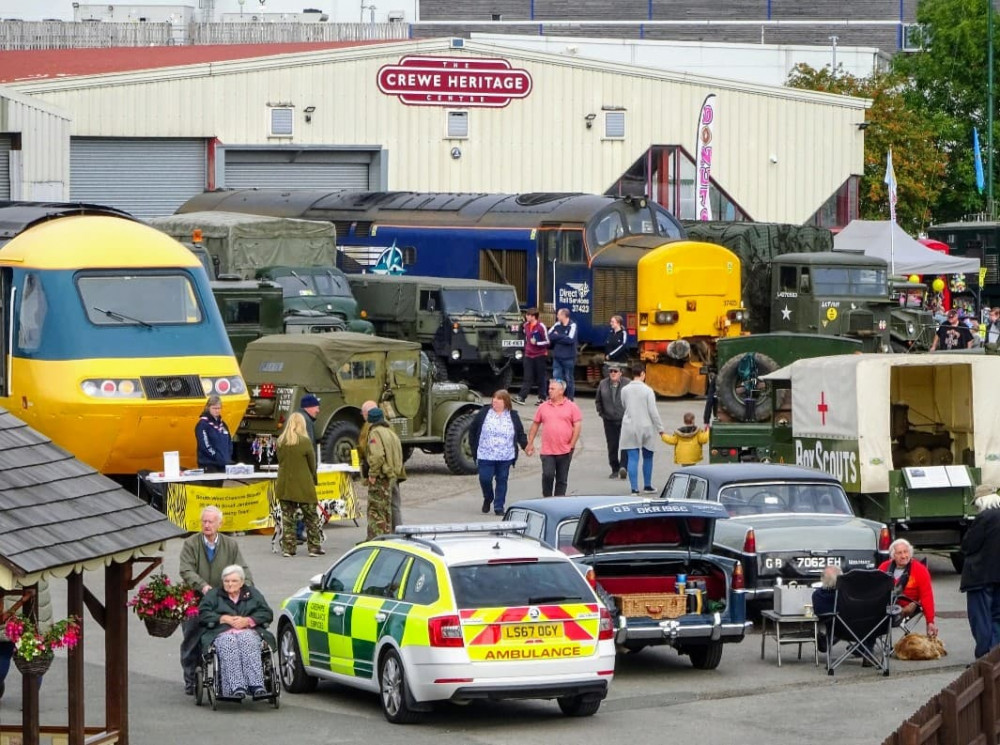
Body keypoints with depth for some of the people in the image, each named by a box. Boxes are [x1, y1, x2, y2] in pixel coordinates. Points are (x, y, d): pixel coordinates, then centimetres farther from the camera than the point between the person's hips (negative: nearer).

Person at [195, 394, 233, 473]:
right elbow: (205, 446, -14)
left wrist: (228, 457, 3)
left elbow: (229, 442, 19)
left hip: (223, 464, 7)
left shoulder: (222, 424, 16)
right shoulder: (203, 424, -6)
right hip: (209, 465, -7)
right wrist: (218, 457, -17)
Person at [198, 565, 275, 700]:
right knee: (229, 644, -38)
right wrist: (224, 619, -6)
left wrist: (247, 620, -5)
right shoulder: (213, 595, 23)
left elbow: (267, 614, 12)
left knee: (248, 642, -37)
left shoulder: (253, 594, 25)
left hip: (249, 632, 0)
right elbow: (203, 614, 7)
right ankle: (236, 688, -53)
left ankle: (257, 686, -50)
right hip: (222, 632, 0)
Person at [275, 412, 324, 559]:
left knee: (287, 517, 9)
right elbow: (312, 463, -1)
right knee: (311, 517, 8)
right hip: (303, 485, -3)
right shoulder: (305, 441, -11)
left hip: (285, 485, 3)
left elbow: (280, 461, 6)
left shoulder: (281, 442, -1)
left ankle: (288, 548, 8)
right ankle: (314, 547, 9)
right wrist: (313, 479, 15)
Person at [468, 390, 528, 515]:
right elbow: (473, 430, 11)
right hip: (485, 456, 0)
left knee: (502, 481, 1)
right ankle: (488, 499, 25)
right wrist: (473, 446, 8)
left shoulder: (513, 416, 5)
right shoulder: (483, 413, 4)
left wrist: (526, 446, -4)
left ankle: (499, 507, 9)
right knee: (485, 479, -4)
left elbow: (521, 434, 11)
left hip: (505, 457, 0)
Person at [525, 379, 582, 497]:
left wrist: (572, 445, -7)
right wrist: (530, 444, 10)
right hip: (547, 451, 1)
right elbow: (535, 425, 13)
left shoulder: (572, 407, 0)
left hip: (565, 451, -1)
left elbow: (577, 426, -2)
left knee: (562, 478, 6)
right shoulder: (543, 407, 7)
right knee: (547, 475, -10)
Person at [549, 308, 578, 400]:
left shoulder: (572, 326, -8)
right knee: (556, 378, 3)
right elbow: (549, 336, 1)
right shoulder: (557, 325, 7)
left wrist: (557, 336, -8)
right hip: (557, 357, 5)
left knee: (569, 379, 4)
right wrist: (562, 338, -11)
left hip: (568, 358, -5)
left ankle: (570, 399, 13)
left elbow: (570, 339, -18)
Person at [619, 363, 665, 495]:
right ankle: (647, 485, 22)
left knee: (633, 458, 1)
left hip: (629, 428, 2)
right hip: (646, 427, -2)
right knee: (647, 457, 16)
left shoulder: (625, 390, -2)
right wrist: (660, 428, -3)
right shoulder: (647, 390, -11)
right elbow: (653, 411, -10)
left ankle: (634, 488, -5)